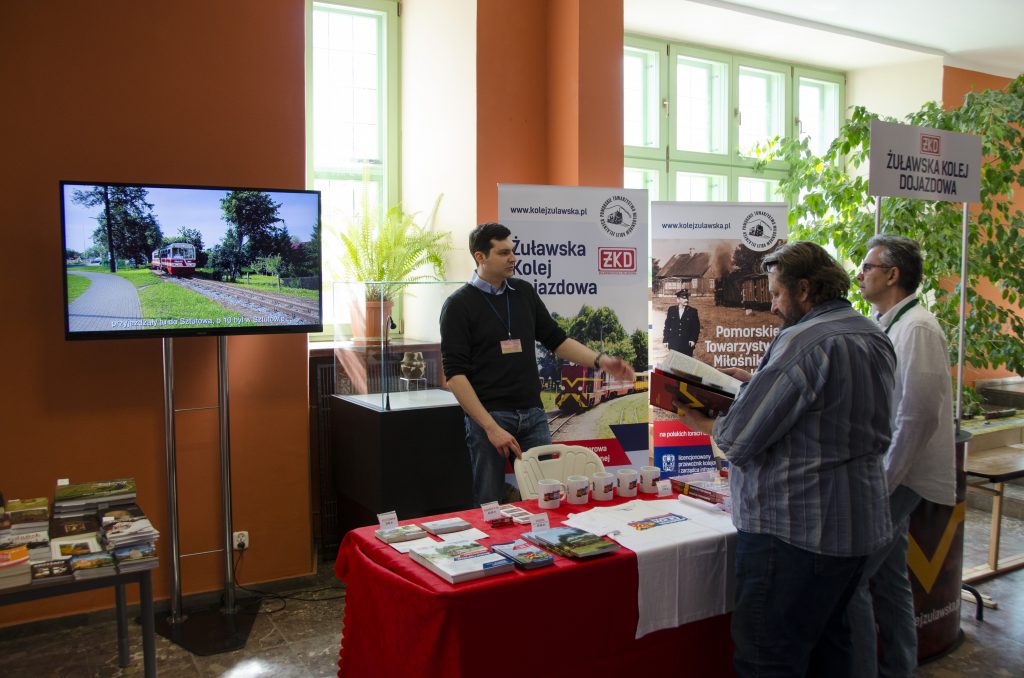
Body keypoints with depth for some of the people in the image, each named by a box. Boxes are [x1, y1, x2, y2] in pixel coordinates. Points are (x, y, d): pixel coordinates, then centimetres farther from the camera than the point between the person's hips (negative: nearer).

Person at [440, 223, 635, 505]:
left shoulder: (524, 292, 9)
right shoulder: (459, 305, -6)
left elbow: (555, 339, 15)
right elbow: (455, 373, -11)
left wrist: (600, 360, 0)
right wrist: (490, 426, -17)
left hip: (533, 414, 5)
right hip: (488, 417, -4)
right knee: (490, 506, 4)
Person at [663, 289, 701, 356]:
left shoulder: (693, 311, 4)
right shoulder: (671, 310, 8)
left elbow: (696, 327, 4)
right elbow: (667, 325, 9)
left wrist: (693, 340, -6)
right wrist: (665, 340, 3)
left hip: (687, 344, -1)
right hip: (673, 344, 1)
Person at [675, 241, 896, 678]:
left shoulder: (804, 342, -20)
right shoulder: (874, 338, 10)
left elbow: (740, 438, -20)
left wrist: (705, 424, -1)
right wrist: (756, 382, 15)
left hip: (795, 529, -10)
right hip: (859, 522, 10)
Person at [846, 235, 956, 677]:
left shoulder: (916, 329, -16)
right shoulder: (886, 325, 13)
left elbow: (918, 416, -21)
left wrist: (882, 481, -18)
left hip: (896, 478, -9)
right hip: (886, 474, 9)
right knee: (888, 579, 17)